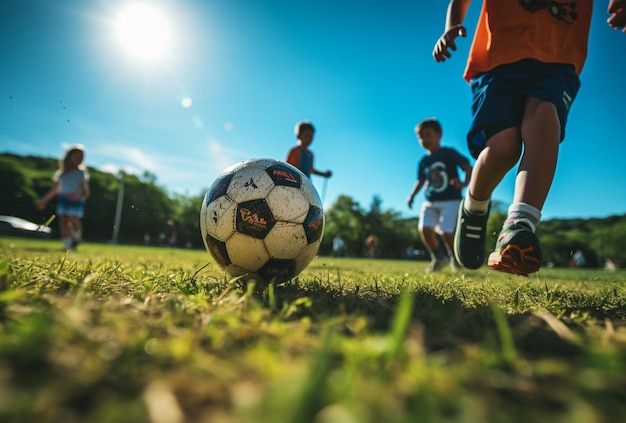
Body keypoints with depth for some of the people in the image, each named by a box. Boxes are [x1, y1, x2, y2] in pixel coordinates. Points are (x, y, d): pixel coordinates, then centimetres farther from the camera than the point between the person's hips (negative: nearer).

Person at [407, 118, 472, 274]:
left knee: (446, 232, -13)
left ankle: (455, 257, 18)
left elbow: (468, 167, -9)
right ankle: (439, 257, 8)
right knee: (424, 228, -13)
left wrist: (464, 182, -27)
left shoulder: (449, 153, -4)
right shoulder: (423, 161, 11)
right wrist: (412, 195, 10)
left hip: (450, 200, -5)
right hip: (430, 202, 5)